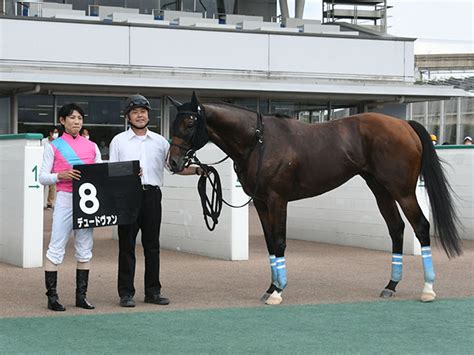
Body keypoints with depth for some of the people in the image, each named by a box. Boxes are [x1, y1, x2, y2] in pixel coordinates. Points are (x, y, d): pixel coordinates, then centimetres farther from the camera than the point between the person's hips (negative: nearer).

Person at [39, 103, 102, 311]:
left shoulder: (91, 146, 12)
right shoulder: (54, 147, 3)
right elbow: (42, 177, -1)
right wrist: (60, 176, -18)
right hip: (65, 199, -4)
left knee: (85, 250, 6)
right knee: (56, 249, -6)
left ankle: (81, 296, 12)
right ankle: (52, 296, -1)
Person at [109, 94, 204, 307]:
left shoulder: (160, 141, 12)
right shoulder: (119, 141, 5)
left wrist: (197, 170, -5)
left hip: (152, 195, 3)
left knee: (152, 245, 8)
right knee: (127, 245, 0)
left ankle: (153, 291, 15)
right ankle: (126, 293, 5)